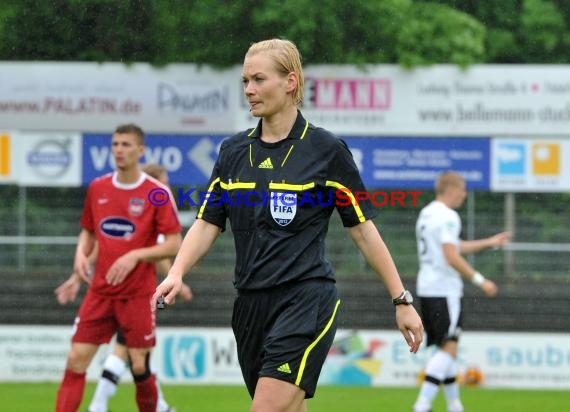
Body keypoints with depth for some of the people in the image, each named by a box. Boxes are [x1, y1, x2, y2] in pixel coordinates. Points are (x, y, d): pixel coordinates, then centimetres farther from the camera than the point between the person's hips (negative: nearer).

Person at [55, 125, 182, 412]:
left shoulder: (156, 193, -6)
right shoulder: (97, 188, 7)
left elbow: (174, 245, -7)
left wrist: (135, 256, -18)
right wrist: (81, 254, -1)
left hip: (138, 294, -3)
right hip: (100, 291, 3)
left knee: (139, 366, -1)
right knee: (76, 359, -6)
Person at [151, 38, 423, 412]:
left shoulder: (326, 149, -4)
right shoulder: (233, 152, 10)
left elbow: (363, 229, 0)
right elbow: (207, 224, 7)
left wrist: (401, 300, 0)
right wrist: (177, 274, -11)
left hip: (306, 302, -6)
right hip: (251, 306, 6)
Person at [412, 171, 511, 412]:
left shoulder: (426, 214, 17)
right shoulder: (447, 216, -13)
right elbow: (452, 257, -20)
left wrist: (489, 243, 31)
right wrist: (480, 281, -15)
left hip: (426, 289, 10)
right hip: (444, 290, -10)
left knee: (446, 348, 14)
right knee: (448, 348, -11)